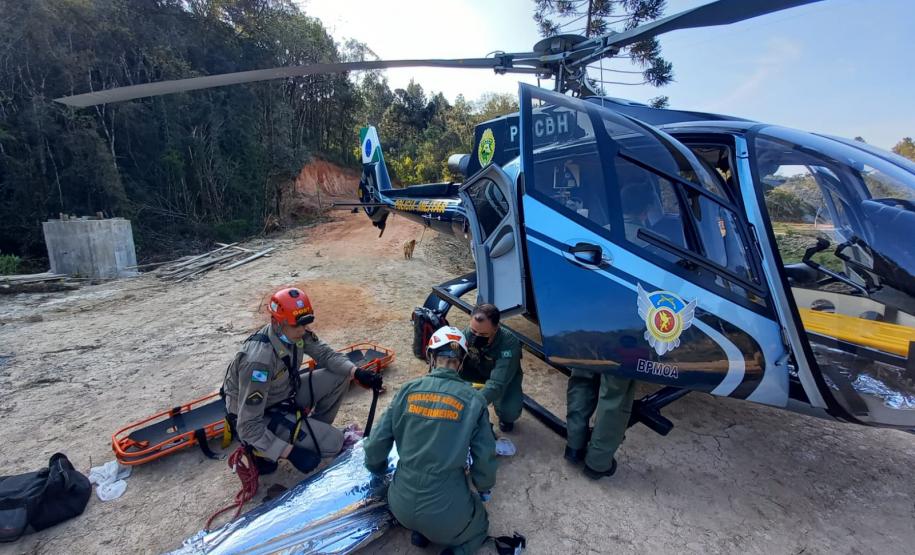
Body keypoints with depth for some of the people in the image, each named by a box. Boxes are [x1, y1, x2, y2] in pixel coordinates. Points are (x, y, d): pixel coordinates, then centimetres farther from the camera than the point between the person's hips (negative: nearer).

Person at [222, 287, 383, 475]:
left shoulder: (295, 332, -15)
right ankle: (262, 451, 1)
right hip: (263, 416, -7)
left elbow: (326, 354, -4)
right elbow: (248, 426, -32)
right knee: (333, 442, -14)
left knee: (340, 376, -6)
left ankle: (317, 430, 12)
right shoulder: (259, 359, -35)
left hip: (285, 395, 7)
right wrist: (290, 452, -33)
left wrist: (357, 372, -22)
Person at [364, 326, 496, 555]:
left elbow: (377, 443, -1)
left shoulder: (408, 389, -5)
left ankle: (420, 531, 14)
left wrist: (377, 467, 22)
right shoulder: (473, 399, -11)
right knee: (479, 524, 31)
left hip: (401, 505, 3)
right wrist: (484, 489, 17)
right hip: (447, 514, -3)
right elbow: (484, 457, -5)